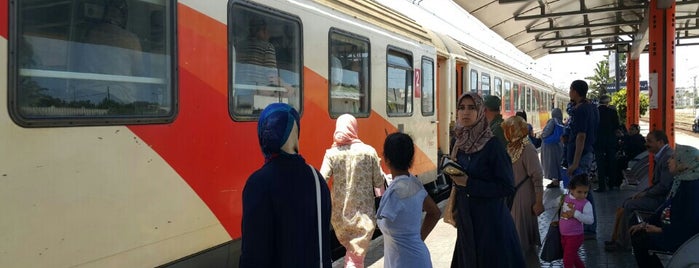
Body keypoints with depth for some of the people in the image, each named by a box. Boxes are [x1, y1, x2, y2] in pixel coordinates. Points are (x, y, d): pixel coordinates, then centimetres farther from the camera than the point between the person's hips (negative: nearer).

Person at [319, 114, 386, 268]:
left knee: (351, 250, 26)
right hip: (364, 214, -2)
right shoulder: (368, 151, -7)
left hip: (340, 214, 2)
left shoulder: (331, 153, -7)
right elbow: (379, 182, -3)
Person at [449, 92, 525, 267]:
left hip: (491, 219, -6)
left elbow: (507, 187, -17)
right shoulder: (460, 145, 5)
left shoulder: (493, 145, -15)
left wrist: (468, 183, -21)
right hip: (466, 220, 6)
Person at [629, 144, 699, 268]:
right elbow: (666, 206, 12)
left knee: (640, 240, -15)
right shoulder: (680, 180, 5)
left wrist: (661, 230, -16)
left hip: (684, 237, -9)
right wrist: (646, 223, 7)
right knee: (636, 233, 5)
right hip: (671, 227, 9)